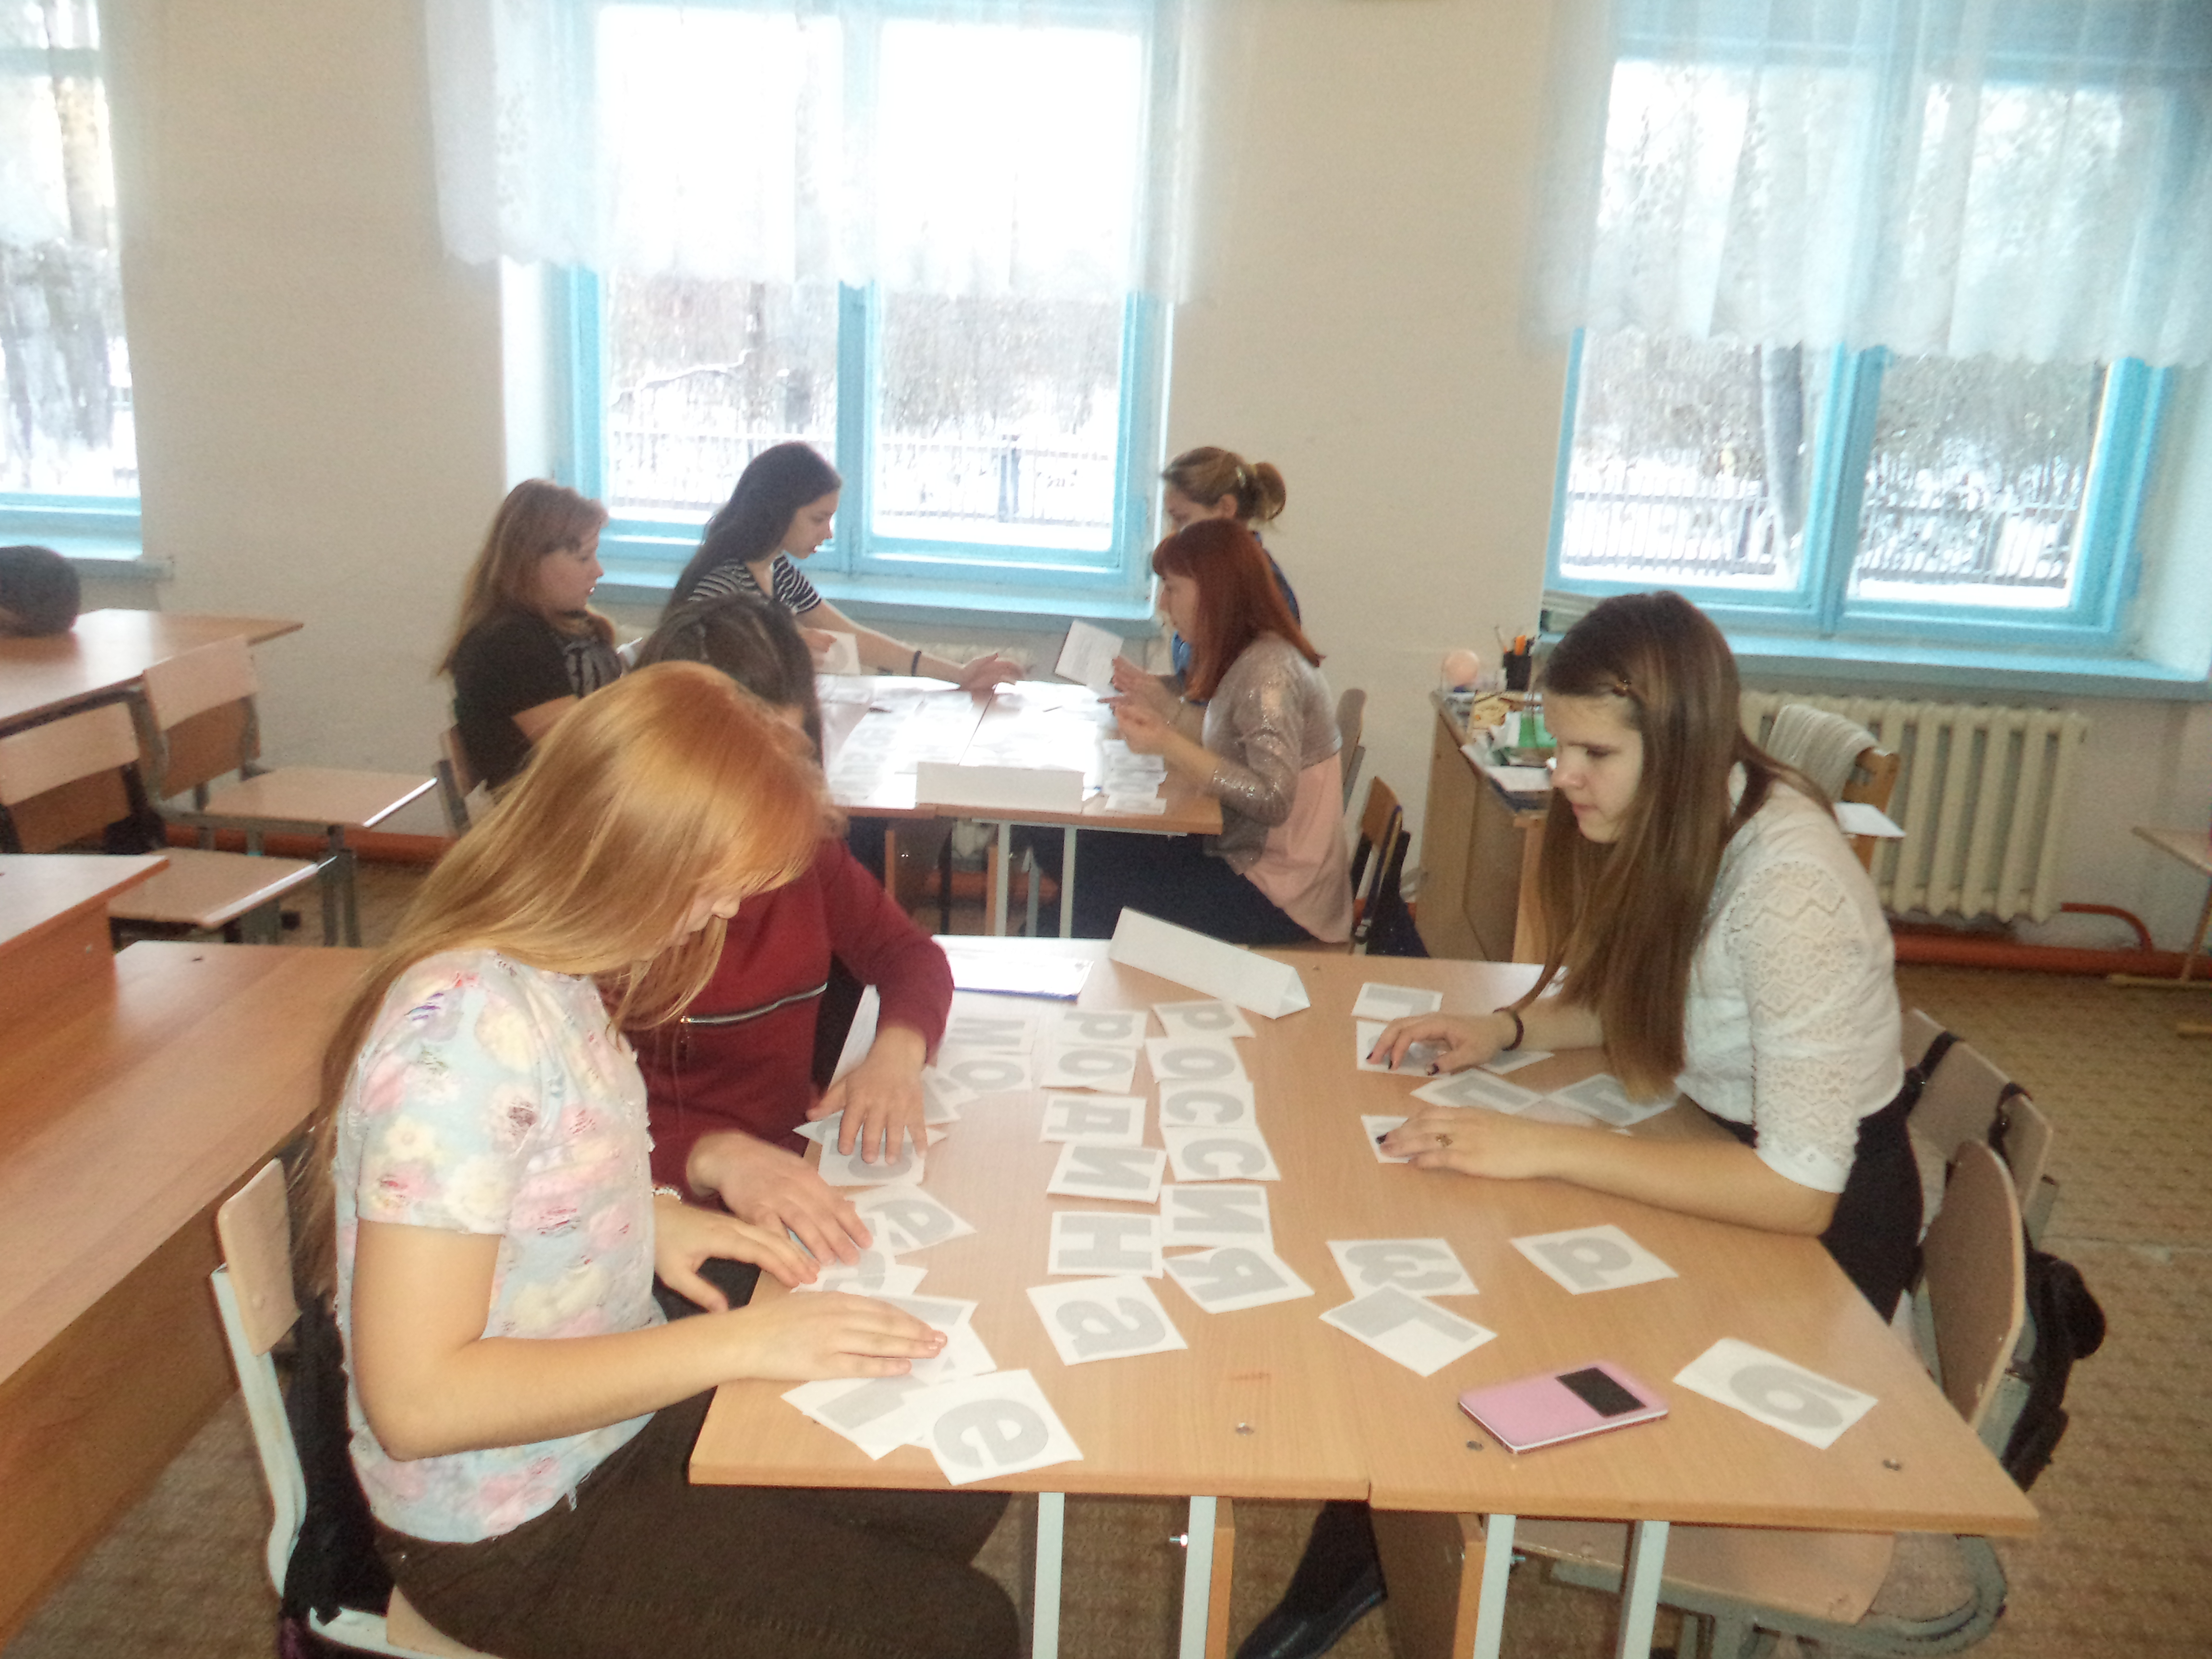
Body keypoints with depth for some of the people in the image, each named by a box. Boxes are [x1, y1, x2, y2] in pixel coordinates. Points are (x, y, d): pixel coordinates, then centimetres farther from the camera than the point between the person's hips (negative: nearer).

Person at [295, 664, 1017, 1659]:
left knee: (963, 1487, 9)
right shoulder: (464, 1024, -30)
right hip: (514, 1532, -8)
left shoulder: (548, 972, -3)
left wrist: (652, 1215, -4)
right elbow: (416, 1400, -29)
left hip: (613, 1409, 8)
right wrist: (734, 1342, -27)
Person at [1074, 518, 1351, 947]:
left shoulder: (1267, 670, -21)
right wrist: (1163, 705, 11)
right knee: (1089, 851, 3)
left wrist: (1169, 745, -28)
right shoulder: (1248, 658, 8)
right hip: (1247, 860, 9)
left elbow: (1272, 799, -28)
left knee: (1098, 878, -7)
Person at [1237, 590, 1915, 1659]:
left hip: (1811, 1226, -7)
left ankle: (1358, 1566, 15)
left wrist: (1546, 1151, -31)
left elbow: (1800, 1189, -31)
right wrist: (1508, 1029, -7)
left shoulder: (1787, 884, -30)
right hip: (1712, 1140, 7)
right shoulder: (1663, 827, -6)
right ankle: (1348, 1572, 11)